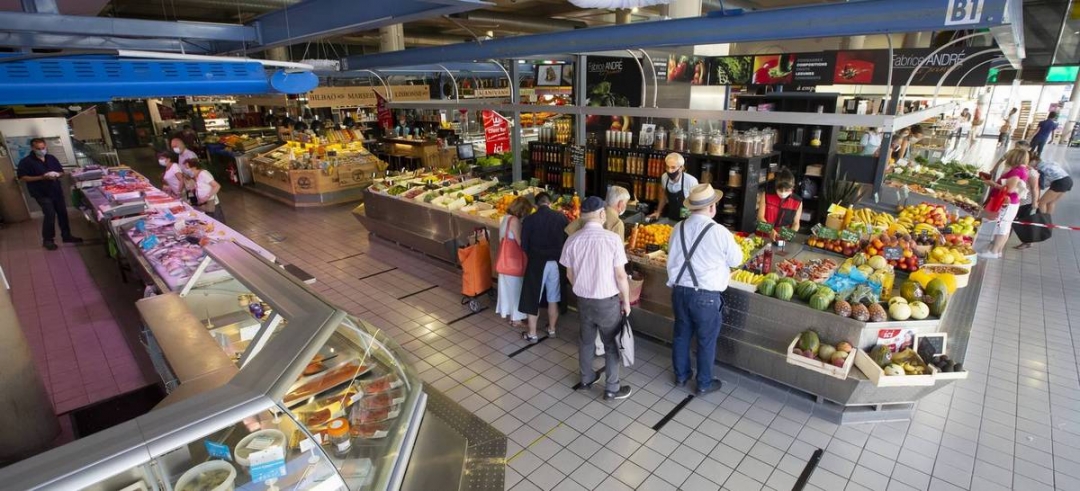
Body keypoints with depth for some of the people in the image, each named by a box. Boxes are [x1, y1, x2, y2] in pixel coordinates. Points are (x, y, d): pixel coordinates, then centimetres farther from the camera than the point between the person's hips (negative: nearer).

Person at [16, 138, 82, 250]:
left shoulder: (51, 158, 7)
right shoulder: (26, 162, -8)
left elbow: (62, 172, 14)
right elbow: (22, 178, -12)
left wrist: (57, 175, -10)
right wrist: (42, 177, -22)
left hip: (57, 191, 5)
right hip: (42, 194, -5)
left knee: (62, 213, 9)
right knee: (50, 215, -10)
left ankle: (66, 236, 22)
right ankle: (47, 240, 3)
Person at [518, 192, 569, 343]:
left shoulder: (529, 220, -7)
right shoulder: (561, 217, -2)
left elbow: (524, 245, -3)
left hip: (537, 263, -2)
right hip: (556, 262, 3)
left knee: (533, 298, 10)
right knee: (553, 299, 17)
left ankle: (532, 334, 17)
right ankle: (551, 329, 31)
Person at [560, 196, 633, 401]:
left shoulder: (572, 240, -7)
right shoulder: (612, 239, -18)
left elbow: (570, 274, 3)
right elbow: (621, 276, -15)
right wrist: (626, 300, -1)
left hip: (583, 300, 4)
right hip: (608, 301, -3)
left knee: (585, 339, 22)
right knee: (611, 344, 13)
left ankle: (586, 379, 39)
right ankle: (612, 388, 24)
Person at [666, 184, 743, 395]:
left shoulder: (678, 228, -5)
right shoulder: (719, 233, -17)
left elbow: (673, 257, 4)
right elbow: (736, 260, -2)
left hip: (680, 291, 4)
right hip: (707, 296, -4)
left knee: (681, 335, 20)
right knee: (706, 341, 14)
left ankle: (681, 376, 38)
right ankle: (704, 384, 29)